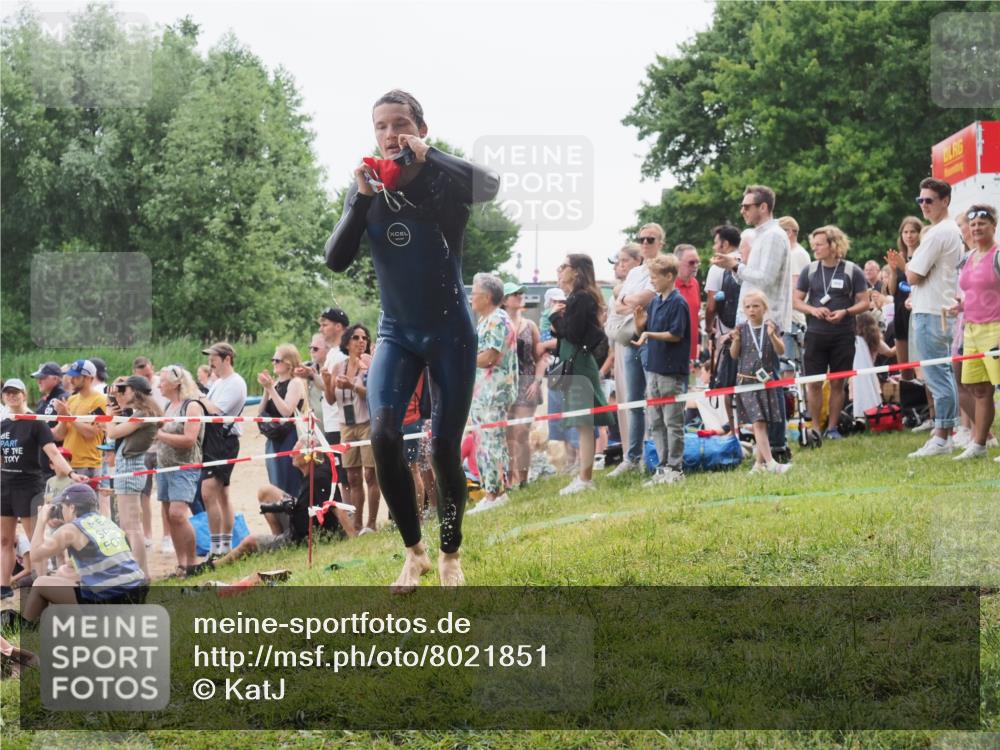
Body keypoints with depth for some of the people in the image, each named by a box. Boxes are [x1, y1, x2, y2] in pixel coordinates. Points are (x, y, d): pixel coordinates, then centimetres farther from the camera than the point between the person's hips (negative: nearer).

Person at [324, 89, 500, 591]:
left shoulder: (443, 180, -11)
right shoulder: (367, 190, -1)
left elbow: (491, 186, -34)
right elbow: (336, 260, -10)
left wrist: (427, 158, -36)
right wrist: (362, 199, -21)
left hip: (450, 333, -2)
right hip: (397, 333, 2)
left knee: (445, 448, -1)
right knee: (383, 435, -17)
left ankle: (450, 555, 21)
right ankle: (413, 552, -1)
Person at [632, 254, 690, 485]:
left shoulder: (678, 302, -11)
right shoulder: (655, 301, 12)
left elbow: (676, 334, -16)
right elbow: (642, 330, 17)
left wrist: (649, 334, -22)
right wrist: (639, 322, -4)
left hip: (672, 370, -8)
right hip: (653, 368, 8)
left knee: (673, 422, -2)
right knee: (655, 422, 11)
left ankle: (675, 468, 4)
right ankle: (663, 466, 17)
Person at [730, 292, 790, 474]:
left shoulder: (771, 327, 1)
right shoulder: (742, 329, 1)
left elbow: (781, 351, -8)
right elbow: (734, 355, 3)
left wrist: (772, 335, -24)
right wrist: (736, 340, -16)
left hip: (766, 380, 1)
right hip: (747, 381, -1)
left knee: (763, 422, 8)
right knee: (758, 422, -12)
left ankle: (760, 462, 20)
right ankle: (770, 462, -20)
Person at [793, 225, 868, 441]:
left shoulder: (852, 271, -1)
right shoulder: (810, 271, 6)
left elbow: (864, 302, 0)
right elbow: (797, 300, 8)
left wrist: (845, 312, -17)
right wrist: (813, 310, -11)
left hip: (843, 335, -1)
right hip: (815, 334, 2)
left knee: (838, 383, 4)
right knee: (814, 383, 0)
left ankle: (832, 427, 14)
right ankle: (815, 428, 10)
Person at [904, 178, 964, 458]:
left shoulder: (936, 234, -16)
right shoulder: (954, 232, 16)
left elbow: (913, 276, -16)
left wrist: (908, 264, 3)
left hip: (930, 314, -10)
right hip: (946, 309, 10)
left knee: (937, 377, -9)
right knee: (945, 375, 13)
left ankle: (940, 438, -10)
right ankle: (947, 433, 18)